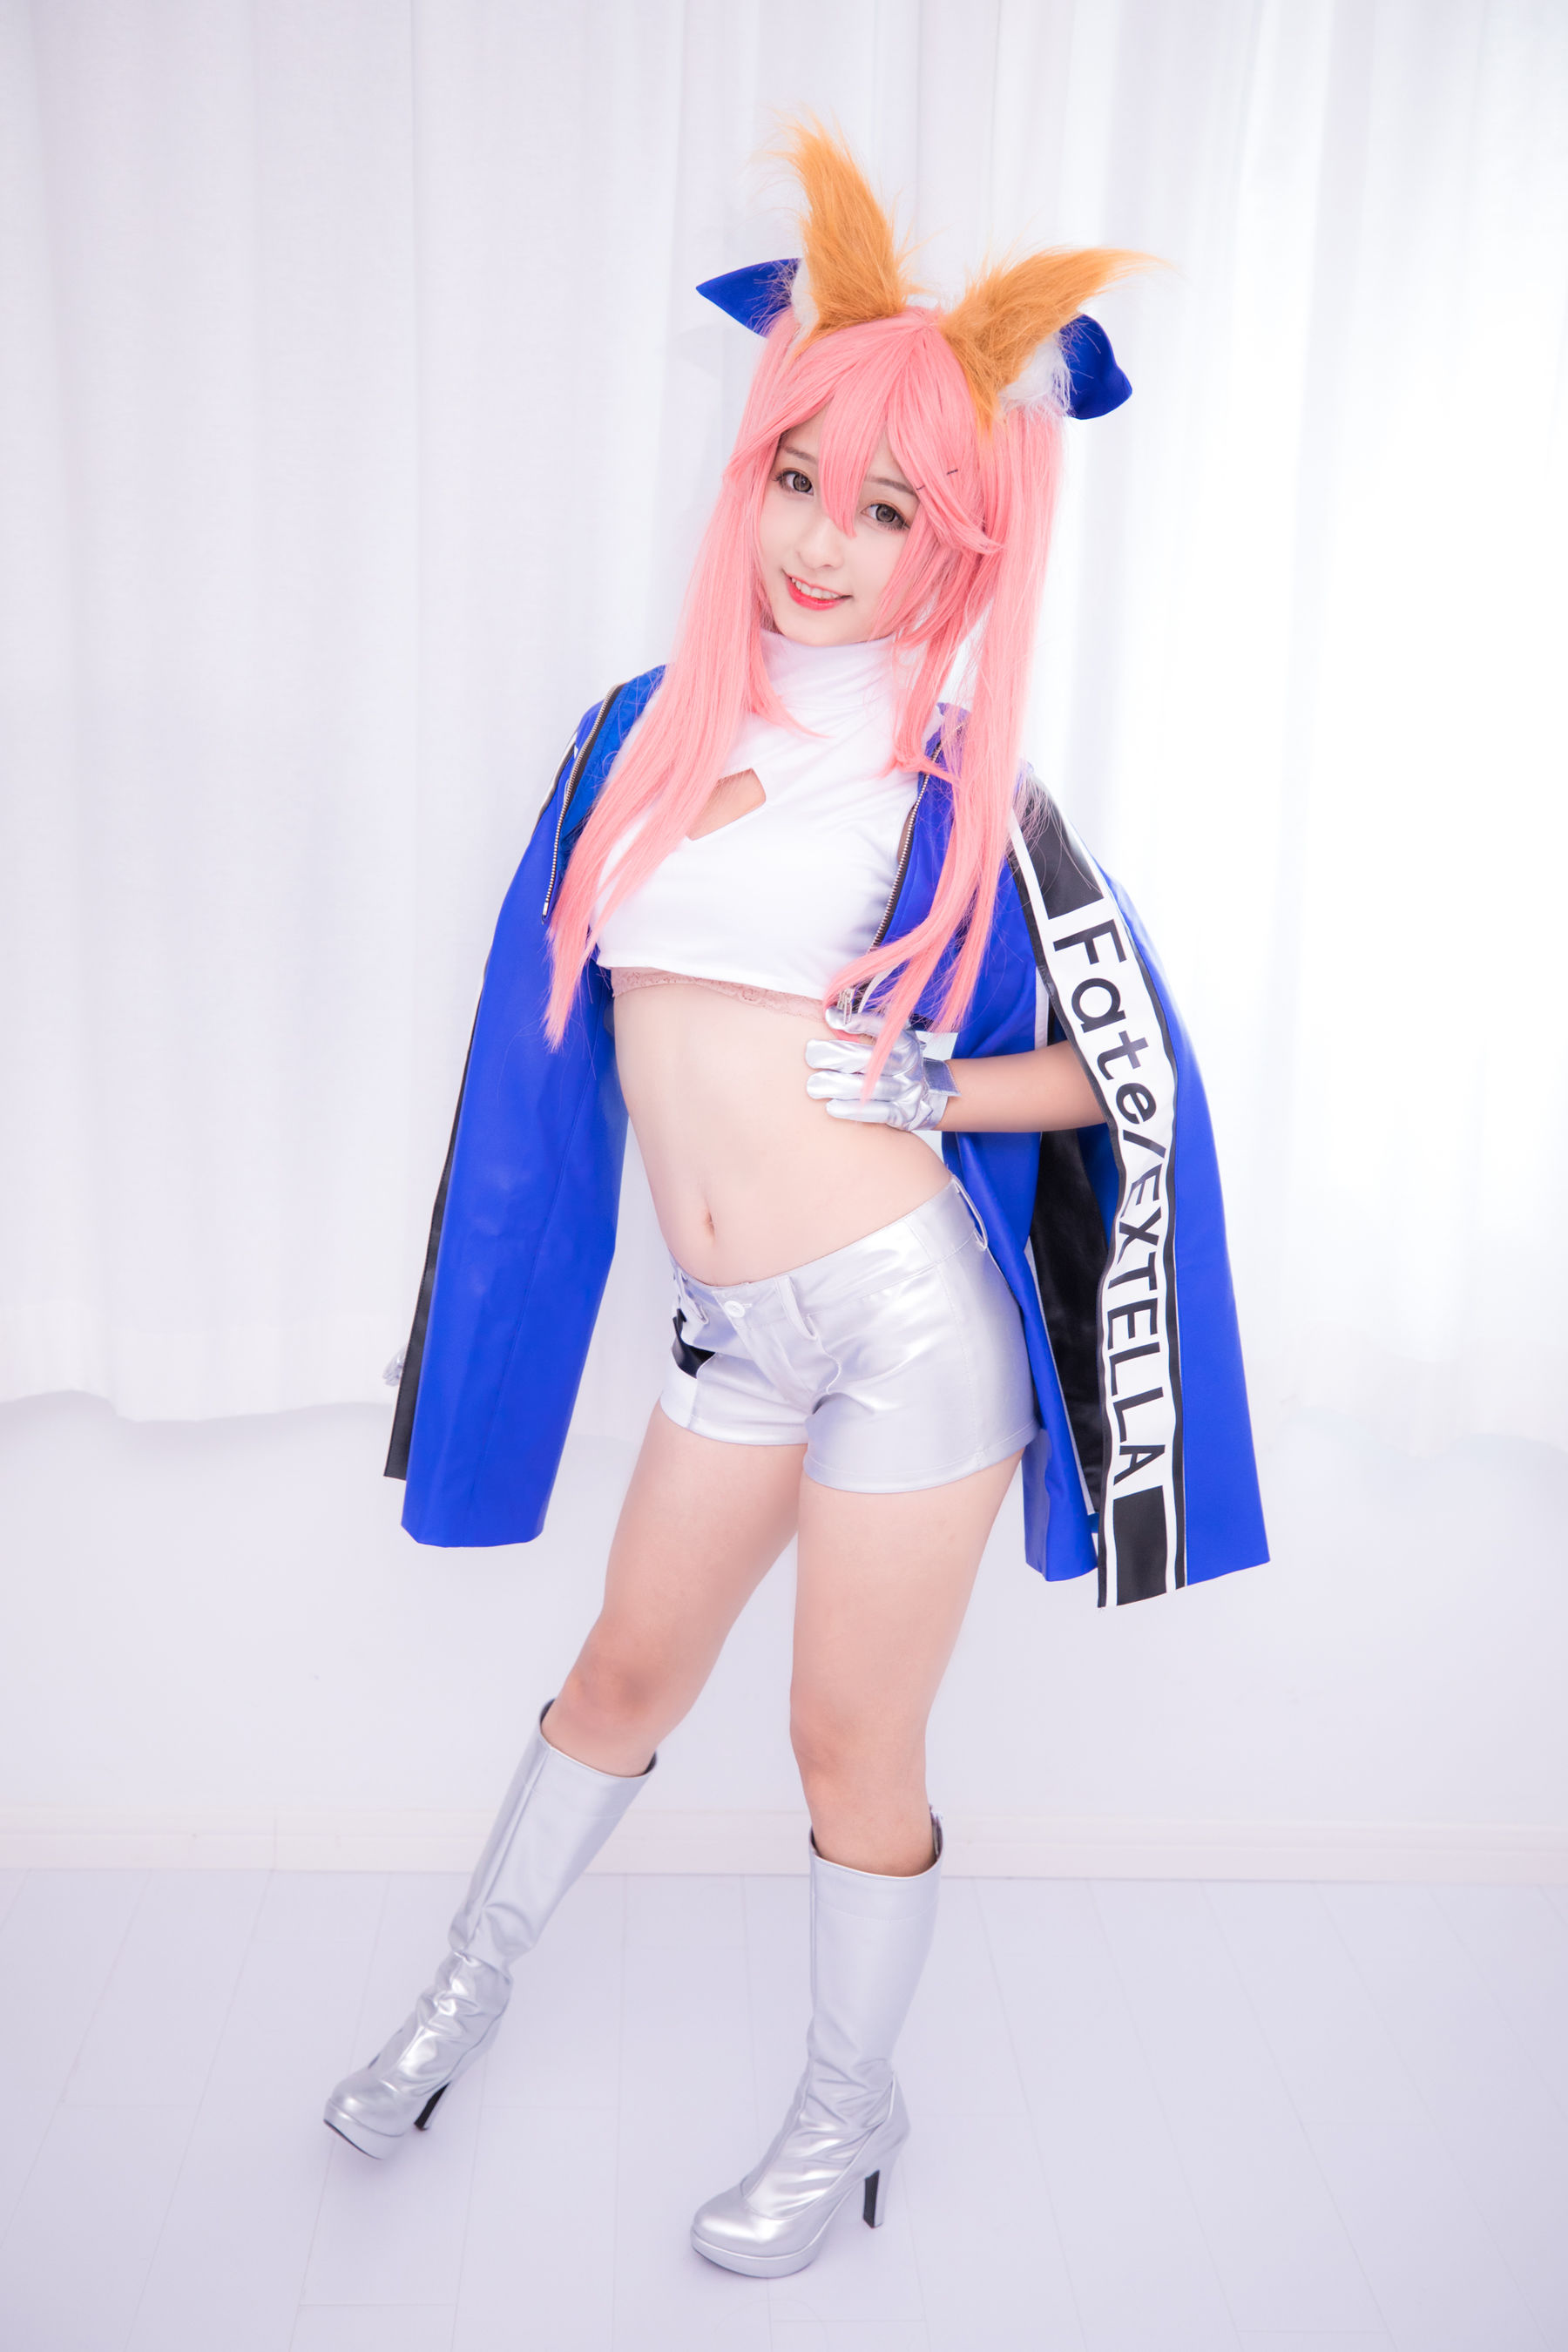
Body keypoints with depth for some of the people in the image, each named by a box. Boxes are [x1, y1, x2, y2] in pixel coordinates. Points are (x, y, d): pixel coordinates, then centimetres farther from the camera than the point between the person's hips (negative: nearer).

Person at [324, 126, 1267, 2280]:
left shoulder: (961, 790, -8)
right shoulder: (647, 730, 3)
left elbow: (1137, 1074, -3)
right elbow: (562, 1011, 14)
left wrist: (926, 1086, -14)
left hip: (913, 1316, -4)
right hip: (735, 1333, 4)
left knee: (852, 1741, 9)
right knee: (630, 1670, 21)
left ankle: (853, 2117, 35)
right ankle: (469, 1987, 46)